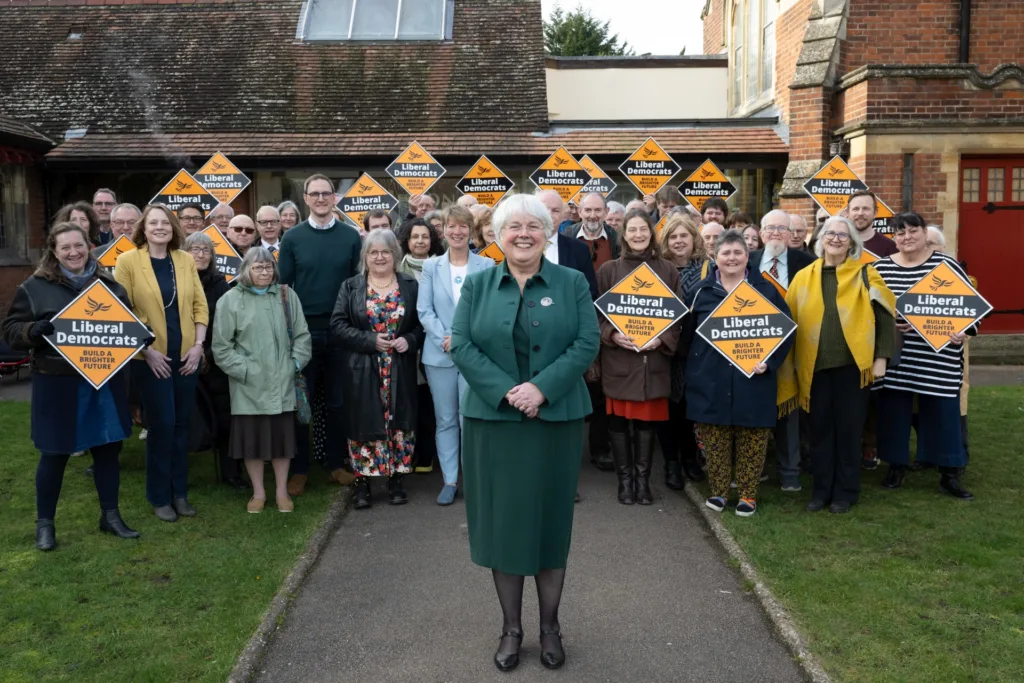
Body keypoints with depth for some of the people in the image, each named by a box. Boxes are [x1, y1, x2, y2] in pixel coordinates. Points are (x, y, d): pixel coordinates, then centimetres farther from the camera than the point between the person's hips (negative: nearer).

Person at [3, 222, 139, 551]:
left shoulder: (109, 284, 8)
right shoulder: (34, 287, -2)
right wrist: (36, 329, -23)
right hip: (57, 382, -3)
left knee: (108, 447, 11)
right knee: (55, 453, 7)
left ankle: (111, 516, 26)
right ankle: (44, 523, 24)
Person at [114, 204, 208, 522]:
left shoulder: (186, 260, 7)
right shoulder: (127, 261, -4)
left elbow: (200, 305, 8)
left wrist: (198, 345, -3)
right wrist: (146, 350, -12)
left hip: (186, 355, 4)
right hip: (151, 357, -4)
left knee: (181, 423, 10)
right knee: (161, 424, -2)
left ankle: (179, 492, 22)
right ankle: (159, 497, 15)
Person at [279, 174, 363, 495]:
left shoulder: (351, 236, 2)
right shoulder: (292, 238, 0)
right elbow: (282, 285, 1)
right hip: (303, 329, -1)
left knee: (338, 399, 10)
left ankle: (336, 462, 22)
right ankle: (299, 468, 16)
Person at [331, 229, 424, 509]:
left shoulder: (410, 285, 6)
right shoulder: (351, 287, 3)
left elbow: (422, 323, 7)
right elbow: (338, 324, -4)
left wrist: (409, 340, -13)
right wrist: (370, 340, -14)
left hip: (400, 370, 1)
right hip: (363, 370, -1)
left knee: (399, 422, 4)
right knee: (364, 424, 2)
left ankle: (396, 479, 17)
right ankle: (362, 483, 11)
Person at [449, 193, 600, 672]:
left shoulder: (572, 283, 3)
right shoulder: (477, 285, 5)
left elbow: (587, 343, -6)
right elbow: (461, 345, -4)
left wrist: (542, 388, -18)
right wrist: (505, 391, -17)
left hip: (557, 419, 0)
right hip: (492, 418, 1)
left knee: (551, 519, 8)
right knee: (502, 519, 6)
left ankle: (550, 627, 24)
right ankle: (511, 628, 21)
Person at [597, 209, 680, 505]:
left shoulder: (668, 270, 6)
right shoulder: (609, 270, 3)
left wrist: (662, 338, -10)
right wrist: (612, 335, -15)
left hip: (654, 356, 1)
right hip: (618, 356, -1)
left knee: (647, 419, 5)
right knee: (618, 418, 3)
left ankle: (643, 478, 16)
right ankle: (625, 478, 15)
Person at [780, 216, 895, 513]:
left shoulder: (865, 274, 2)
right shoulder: (803, 277, 7)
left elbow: (885, 316, 1)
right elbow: (790, 320, 6)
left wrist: (882, 357, -6)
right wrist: (791, 363, 1)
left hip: (852, 363, -2)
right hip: (815, 365, 2)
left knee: (848, 429, 6)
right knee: (821, 429, 9)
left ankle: (846, 491, 18)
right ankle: (821, 489, 20)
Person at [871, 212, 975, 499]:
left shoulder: (947, 265, 0)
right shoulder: (880, 268, 4)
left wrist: (965, 331, -13)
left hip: (937, 359, -1)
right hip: (894, 359, 2)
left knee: (943, 414, 4)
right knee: (894, 412, 8)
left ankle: (950, 475, 17)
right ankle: (896, 467, 25)